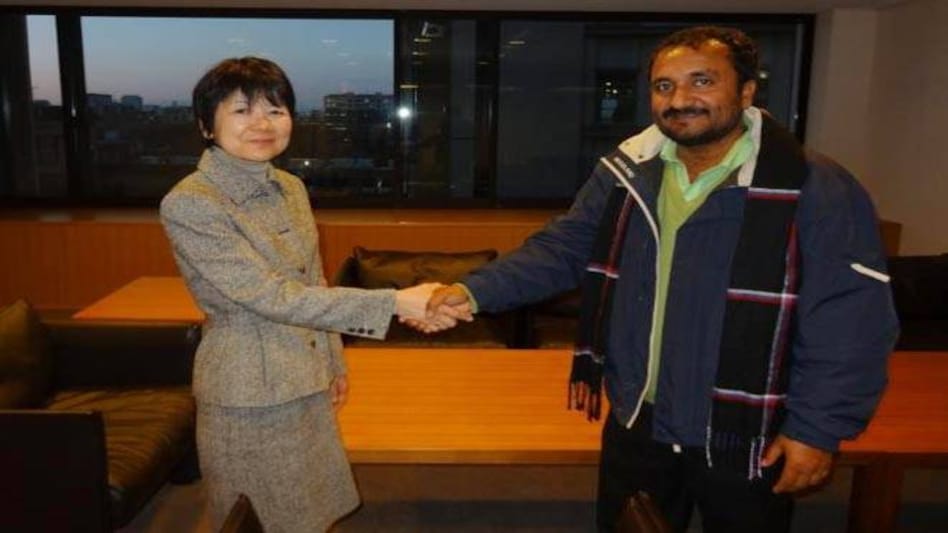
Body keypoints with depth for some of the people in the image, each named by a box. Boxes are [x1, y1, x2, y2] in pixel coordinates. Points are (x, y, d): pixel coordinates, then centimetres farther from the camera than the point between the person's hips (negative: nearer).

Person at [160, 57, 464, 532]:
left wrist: (334, 362, 15)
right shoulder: (188, 204, -20)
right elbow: (272, 297, -27)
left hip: (306, 383, 7)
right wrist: (395, 303, -31)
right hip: (248, 394, -6)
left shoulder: (291, 188, 3)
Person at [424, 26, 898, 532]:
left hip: (744, 440, -4)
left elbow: (851, 323, -15)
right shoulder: (625, 173, 0)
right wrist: (475, 291, -13)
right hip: (636, 425, 4)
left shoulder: (816, 190, -15)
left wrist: (819, 427, -16)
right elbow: (561, 249, -1)